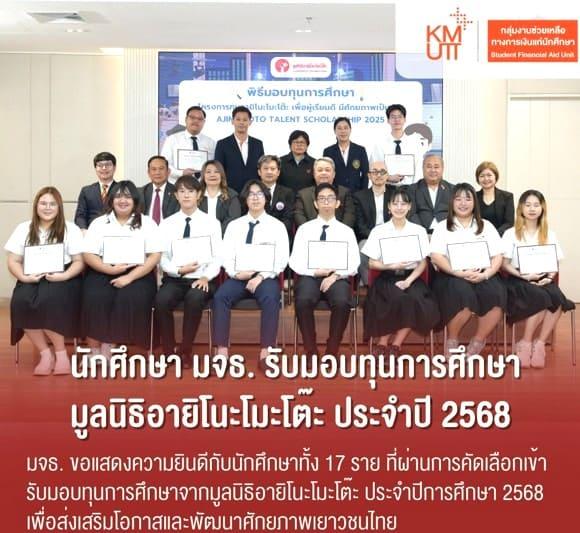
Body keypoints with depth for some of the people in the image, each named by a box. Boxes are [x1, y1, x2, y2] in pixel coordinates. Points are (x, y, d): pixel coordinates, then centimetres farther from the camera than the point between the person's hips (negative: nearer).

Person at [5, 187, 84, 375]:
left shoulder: (71, 229, 5)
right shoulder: (23, 229, 12)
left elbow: (79, 261, 1)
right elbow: (13, 261, 9)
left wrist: (64, 276, -18)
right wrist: (24, 277, -12)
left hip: (60, 280, -3)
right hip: (31, 280, 3)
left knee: (48, 300, -35)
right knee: (21, 302, -30)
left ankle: (61, 352, -15)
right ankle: (45, 353, -15)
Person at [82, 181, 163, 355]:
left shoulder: (147, 223, 7)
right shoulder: (99, 223, 11)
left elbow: (155, 256, -3)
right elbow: (88, 255, 3)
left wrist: (129, 277, -15)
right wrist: (110, 269, -15)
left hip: (138, 275, -1)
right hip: (103, 274, 1)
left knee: (130, 298, -31)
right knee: (95, 298, -29)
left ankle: (106, 350, -19)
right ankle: (96, 351, -16)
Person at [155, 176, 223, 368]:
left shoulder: (212, 223, 7)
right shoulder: (166, 224, 11)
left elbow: (217, 257, 2)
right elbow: (162, 258, 4)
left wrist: (206, 277, -16)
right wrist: (179, 270, -15)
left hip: (201, 279, -1)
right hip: (174, 279, 2)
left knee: (194, 299, -35)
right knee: (161, 300, -30)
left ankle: (185, 352, -16)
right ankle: (168, 352, -11)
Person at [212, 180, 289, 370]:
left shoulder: (277, 226, 9)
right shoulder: (234, 225, 17)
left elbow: (282, 259, 0)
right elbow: (226, 256, 8)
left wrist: (261, 277, -14)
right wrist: (236, 273, -13)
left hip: (266, 277, -2)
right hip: (237, 277, 2)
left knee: (270, 299, -35)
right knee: (220, 296, -28)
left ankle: (265, 353, -33)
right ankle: (222, 351, -29)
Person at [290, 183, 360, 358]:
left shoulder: (347, 231, 13)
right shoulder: (304, 229, 13)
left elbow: (353, 264, 4)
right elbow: (295, 262, 5)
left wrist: (335, 275, -14)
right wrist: (315, 272, -12)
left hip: (338, 277, 0)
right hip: (310, 276, 0)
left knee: (342, 302, -33)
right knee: (303, 301, -33)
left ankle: (332, 351, -14)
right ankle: (310, 351, -15)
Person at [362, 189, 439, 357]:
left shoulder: (419, 230, 7)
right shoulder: (378, 231, 4)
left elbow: (423, 263, 4)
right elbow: (372, 263, 3)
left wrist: (408, 281, -11)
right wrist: (392, 266, -14)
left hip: (411, 277, 1)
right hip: (387, 278, -1)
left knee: (415, 300, -32)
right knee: (397, 298, -34)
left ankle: (395, 344, -13)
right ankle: (383, 343, -14)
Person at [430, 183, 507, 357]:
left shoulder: (486, 226, 16)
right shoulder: (442, 227, 10)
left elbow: (498, 256, 7)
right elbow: (436, 257, -4)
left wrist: (485, 274, -13)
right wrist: (460, 273, -17)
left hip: (482, 276, 2)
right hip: (452, 277, -2)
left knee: (496, 293, -30)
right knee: (462, 292, -36)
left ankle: (478, 342, -12)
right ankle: (452, 340, -12)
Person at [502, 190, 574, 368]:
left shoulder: (549, 235, 17)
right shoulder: (511, 233, 6)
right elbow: (505, 264, 0)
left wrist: (549, 277, -9)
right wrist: (524, 276, -15)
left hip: (543, 280, 3)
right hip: (519, 281, -3)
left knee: (557, 299, -32)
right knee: (542, 298, -34)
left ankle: (540, 344, -22)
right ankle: (526, 343, -20)